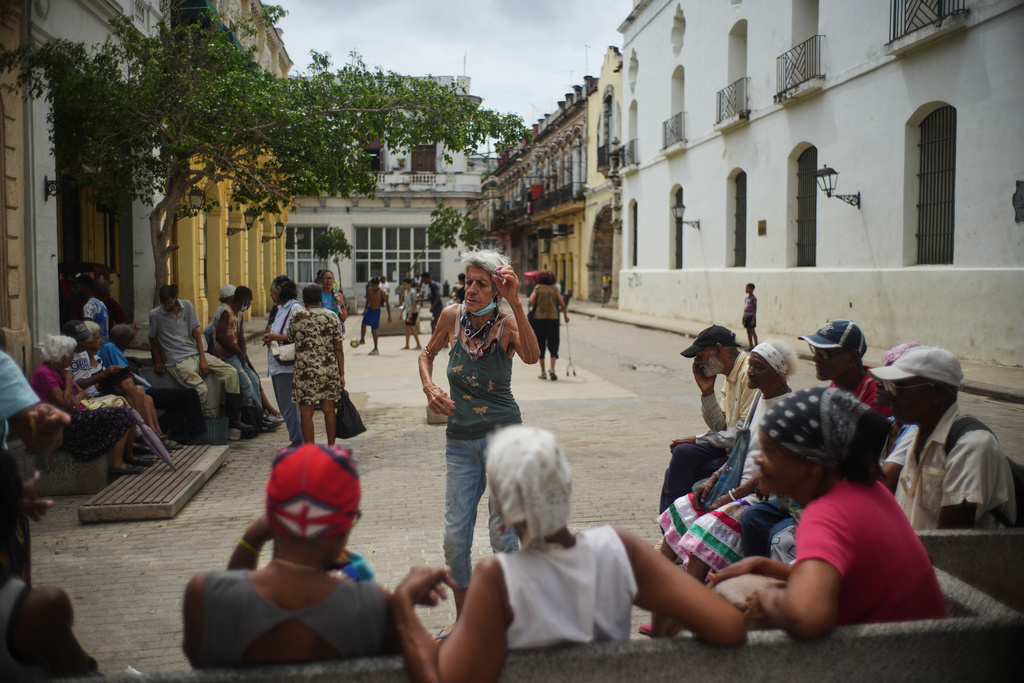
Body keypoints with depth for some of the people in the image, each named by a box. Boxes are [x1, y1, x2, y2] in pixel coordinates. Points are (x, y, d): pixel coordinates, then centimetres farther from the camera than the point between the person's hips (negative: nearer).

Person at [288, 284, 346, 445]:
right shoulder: (332, 318, 1)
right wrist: (341, 374, 6)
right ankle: (331, 447, 19)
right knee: (328, 410, 12)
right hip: (330, 371, 3)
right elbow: (338, 349, 0)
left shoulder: (297, 317, -5)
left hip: (306, 372, -3)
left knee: (306, 412, 3)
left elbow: (290, 338, 12)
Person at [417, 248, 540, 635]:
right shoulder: (452, 317, -1)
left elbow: (531, 356, -32)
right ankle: (462, 620, 27)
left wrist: (516, 303, -37)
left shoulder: (506, 325, -10)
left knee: (503, 534, 2)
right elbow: (427, 354, 17)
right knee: (454, 538, 7)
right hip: (460, 440, 3)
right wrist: (430, 389, 0)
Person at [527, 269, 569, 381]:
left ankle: (543, 372, 10)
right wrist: (565, 316, 16)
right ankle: (552, 369, -13)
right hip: (553, 318, 0)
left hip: (539, 318, 0)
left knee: (540, 344, 8)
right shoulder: (554, 289, 6)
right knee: (553, 344, 5)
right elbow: (562, 305, 2)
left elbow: (531, 301, -9)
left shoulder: (537, 288, 4)